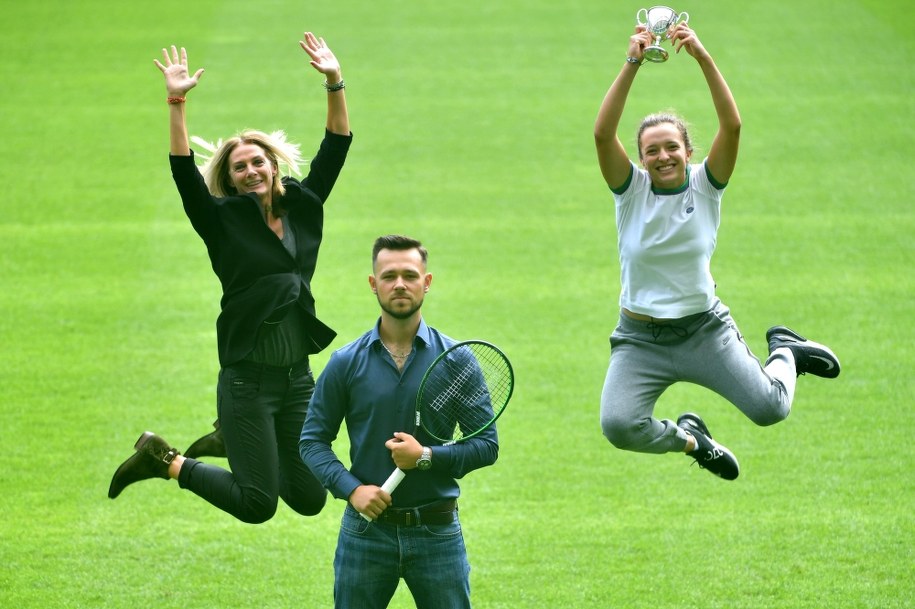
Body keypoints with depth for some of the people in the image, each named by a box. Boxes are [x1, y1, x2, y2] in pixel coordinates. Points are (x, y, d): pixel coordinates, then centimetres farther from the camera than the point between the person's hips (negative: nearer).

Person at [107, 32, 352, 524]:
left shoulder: (303, 208, 8)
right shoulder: (223, 221, -3)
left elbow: (335, 149, 6)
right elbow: (184, 173, -15)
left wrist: (335, 85, -4)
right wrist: (176, 103, -23)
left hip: (297, 377, 5)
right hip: (247, 380, -5)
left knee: (309, 498, 8)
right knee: (257, 504, -8)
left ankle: (233, 442, 33)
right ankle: (165, 460, 14)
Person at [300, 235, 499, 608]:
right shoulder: (346, 363, 2)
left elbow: (487, 444, 1)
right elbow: (313, 441, 4)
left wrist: (427, 457, -14)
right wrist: (350, 488, -12)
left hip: (438, 532, 0)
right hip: (366, 528, 0)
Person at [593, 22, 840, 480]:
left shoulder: (705, 185, -4)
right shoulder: (631, 189, -5)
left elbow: (732, 125, -20)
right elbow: (603, 133, -21)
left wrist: (703, 58, -30)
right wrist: (632, 65, -29)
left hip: (705, 330, 0)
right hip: (641, 338, 0)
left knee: (770, 408, -13)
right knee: (618, 426, -22)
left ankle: (785, 351, 26)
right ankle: (690, 439, 13)